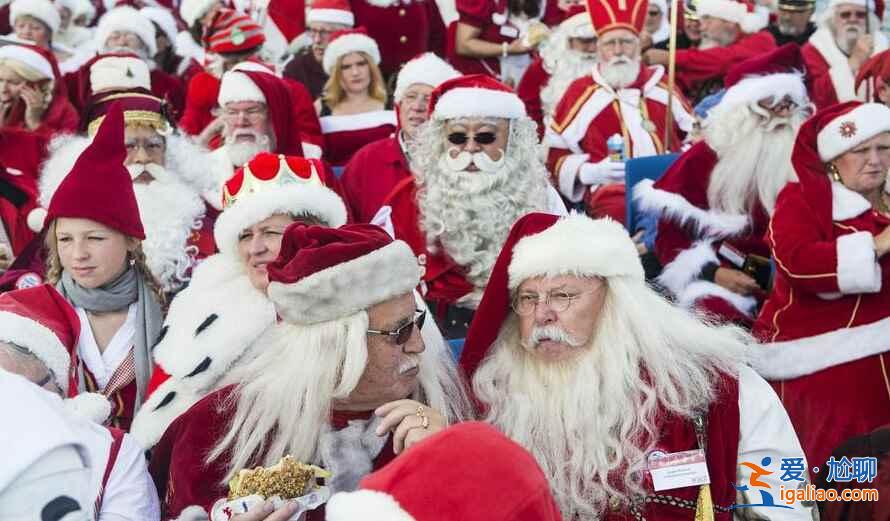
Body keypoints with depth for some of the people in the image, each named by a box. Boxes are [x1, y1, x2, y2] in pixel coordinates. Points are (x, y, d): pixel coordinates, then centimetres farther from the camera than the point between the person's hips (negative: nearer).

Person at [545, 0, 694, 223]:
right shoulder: (582, 92, 11)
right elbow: (556, 156, 9)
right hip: (614, 190, -3)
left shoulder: (660, 84, 20)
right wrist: (592, 171, -8)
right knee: (622, 211, -39)